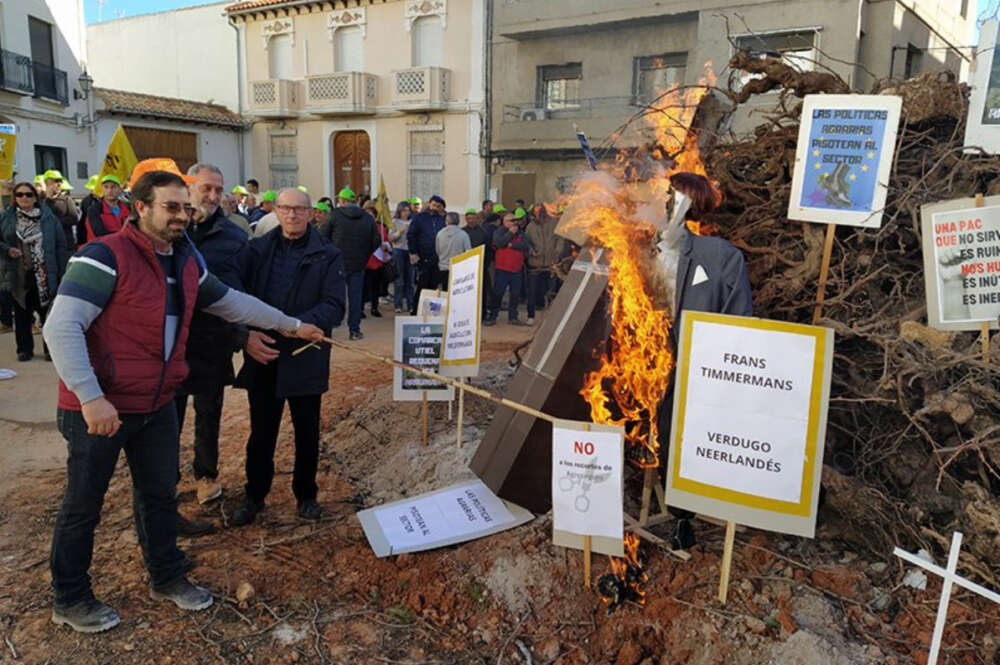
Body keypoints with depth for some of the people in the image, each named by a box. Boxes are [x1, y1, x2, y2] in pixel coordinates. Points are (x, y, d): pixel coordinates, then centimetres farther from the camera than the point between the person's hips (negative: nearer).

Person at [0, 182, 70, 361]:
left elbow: (61, 246, 0)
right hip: (18, 275, 2)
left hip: (45, 276, -1)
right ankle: (24, 349, 23)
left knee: (48, 312, 4)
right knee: (22, 314, 11)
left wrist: (62, 272, -4)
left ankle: (51, 348, 17)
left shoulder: (48, 217, 1)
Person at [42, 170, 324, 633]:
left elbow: (229, 301, 18)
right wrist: (91, 398, -29)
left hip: (157, 405, 7)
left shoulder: (186, 262, 5)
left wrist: (289, 325, 21)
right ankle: (70, 599, 31)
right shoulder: (105, 257, -19)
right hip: (98, 410, -7)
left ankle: (167, 578, 38)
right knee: (84, 505, 10)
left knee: (160, 494, 19)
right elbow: (61, 328, -24)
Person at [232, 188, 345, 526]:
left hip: (305, 358, -1)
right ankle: (255, 495, 30)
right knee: (261, 432, 12)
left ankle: (306, 494, 31)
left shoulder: (328, 256, -3)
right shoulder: (257, 249, 5)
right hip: (261, 357, 2)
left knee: (307, 432, 12)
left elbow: (334, 306, -12)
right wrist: (246, 335, -15)